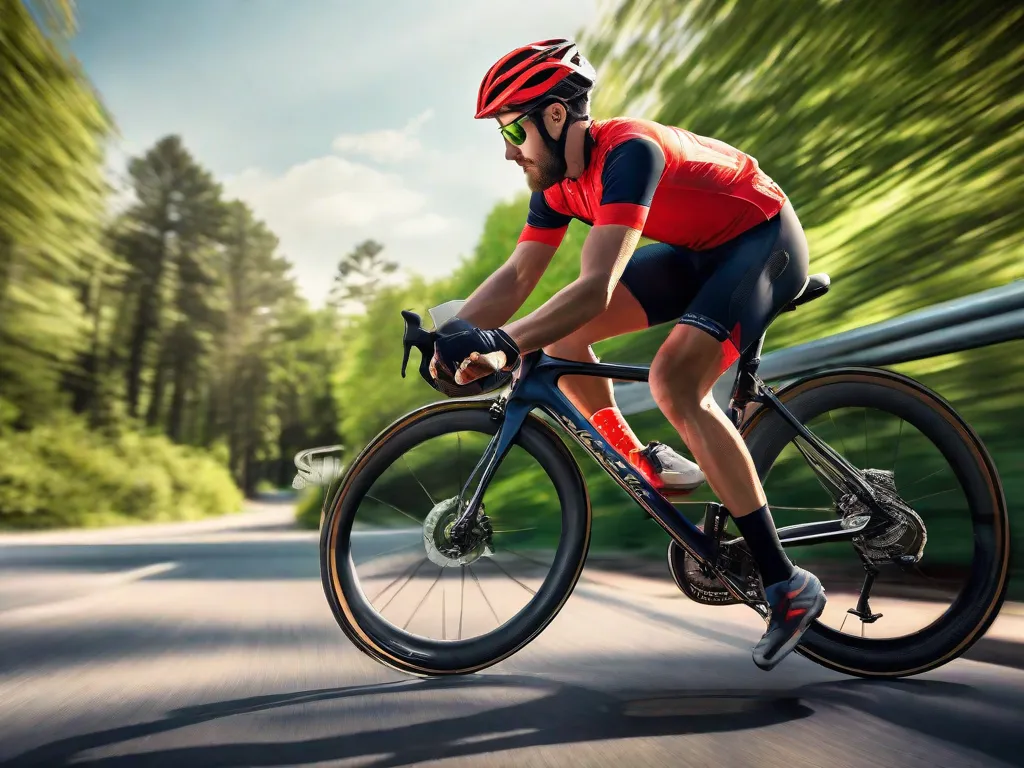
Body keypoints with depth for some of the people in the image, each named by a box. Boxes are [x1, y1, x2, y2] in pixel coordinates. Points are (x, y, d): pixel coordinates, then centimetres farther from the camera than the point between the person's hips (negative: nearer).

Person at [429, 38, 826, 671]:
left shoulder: (627, 151, -31)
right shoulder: (558, 182, -5)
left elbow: (597, 287, -41)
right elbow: (518, 275, -5)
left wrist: (503, 345, -48)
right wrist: (455, 333, -20)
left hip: (765, 239, -8)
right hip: (699, 250, 8)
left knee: (673, 382, -30)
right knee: (559, 335, -5)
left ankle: (786, 583, -21)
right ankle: (645, 464, 13)